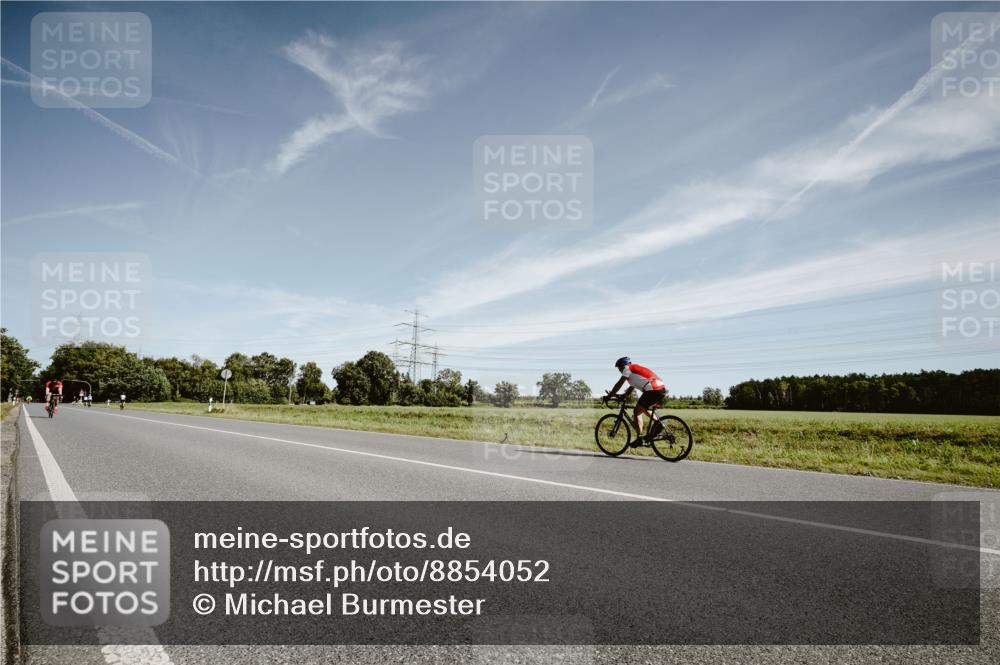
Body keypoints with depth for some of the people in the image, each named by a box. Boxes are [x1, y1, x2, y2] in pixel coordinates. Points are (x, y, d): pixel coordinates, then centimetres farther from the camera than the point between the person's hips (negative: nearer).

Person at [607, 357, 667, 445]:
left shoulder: (628, 368, 7)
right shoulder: (635, 369, 32)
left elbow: (618, 385, 5)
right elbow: (631, 388, 39)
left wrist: (609, 396, 11)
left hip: (653, 389, -9)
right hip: (663, 389, 9)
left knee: (637, 412, -1)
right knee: (645, 409, 29)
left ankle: (640, 439, -6)